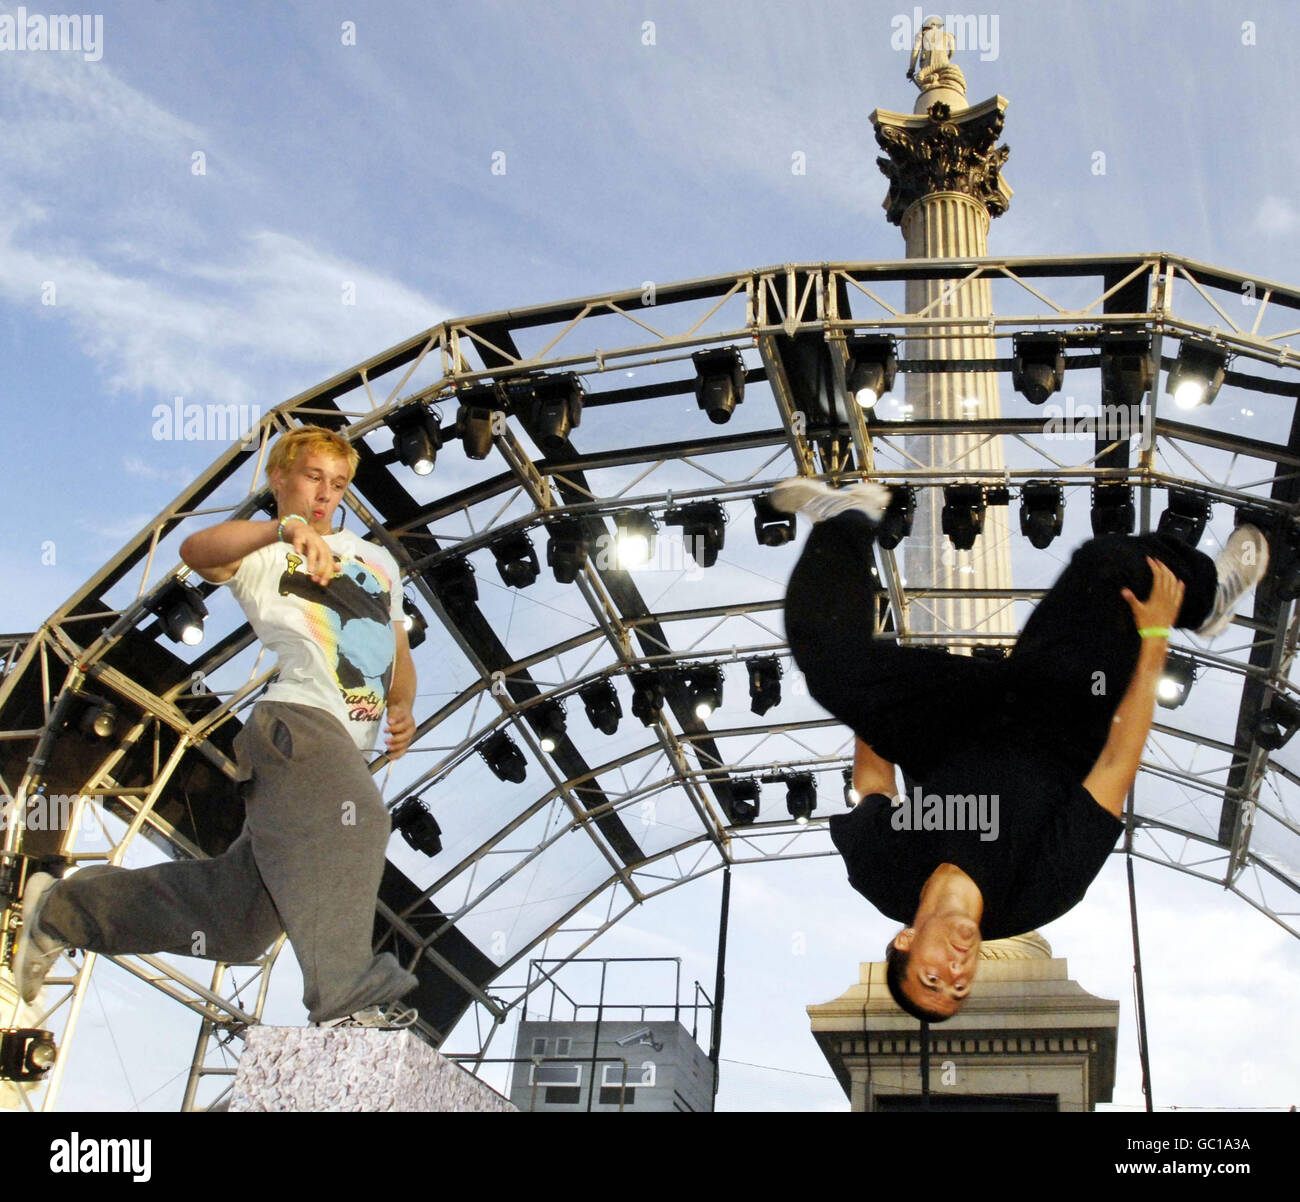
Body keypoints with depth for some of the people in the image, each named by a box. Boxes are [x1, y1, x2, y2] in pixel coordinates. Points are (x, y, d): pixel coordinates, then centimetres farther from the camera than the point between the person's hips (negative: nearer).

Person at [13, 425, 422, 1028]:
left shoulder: (377, 559, 31)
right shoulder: (259, 554, 10)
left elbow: (399, 651, 34)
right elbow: (197, 550, -13)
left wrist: (402, 707, 11)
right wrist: (288, 527, -31)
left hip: (345, 749, 6)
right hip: (298, 718, -6)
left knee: (234, 914, 6)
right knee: (344, 820, -37)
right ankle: (347, 996, -45)